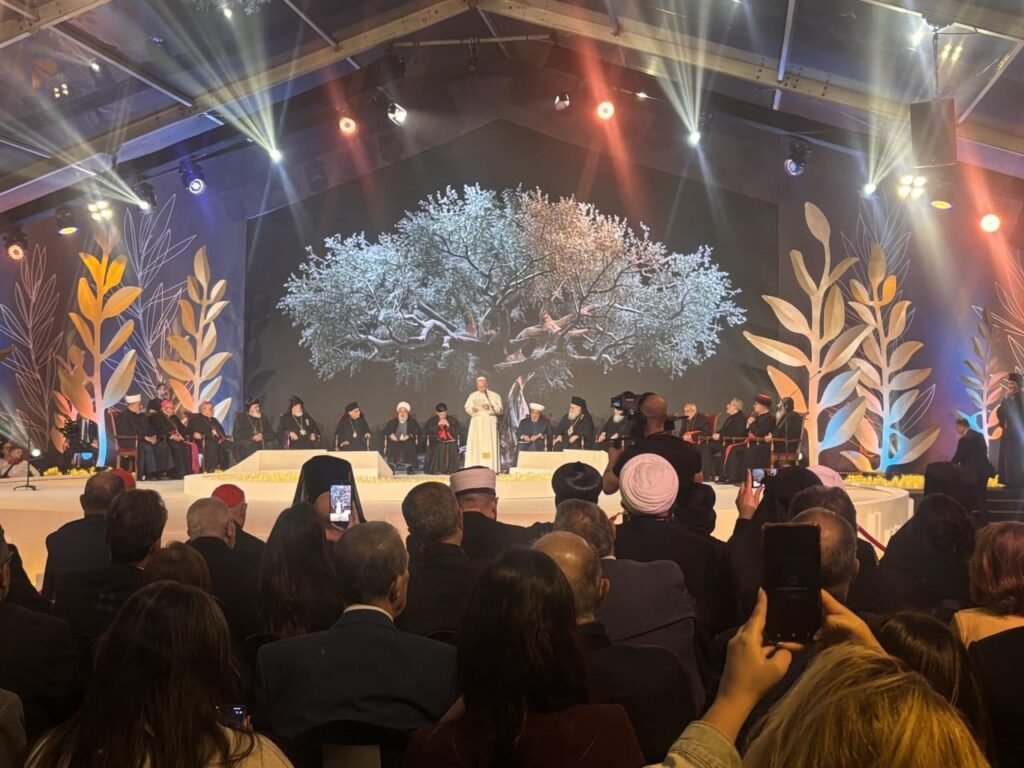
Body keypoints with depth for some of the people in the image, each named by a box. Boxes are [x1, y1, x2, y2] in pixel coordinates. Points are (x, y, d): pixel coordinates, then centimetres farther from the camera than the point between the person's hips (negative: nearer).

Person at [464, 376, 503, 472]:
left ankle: (490, 468, -8)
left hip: (490, 423, -1)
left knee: (490, 444, -7)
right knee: (476, 444, -6)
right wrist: (472, 409, -16)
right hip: (476, 422, 1)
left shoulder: (494, 395, 7)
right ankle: (475, 468, -8)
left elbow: (500, 409, 0)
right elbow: (467, 408, 6)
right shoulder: (472, 395, 13)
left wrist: (490, 407, -17)